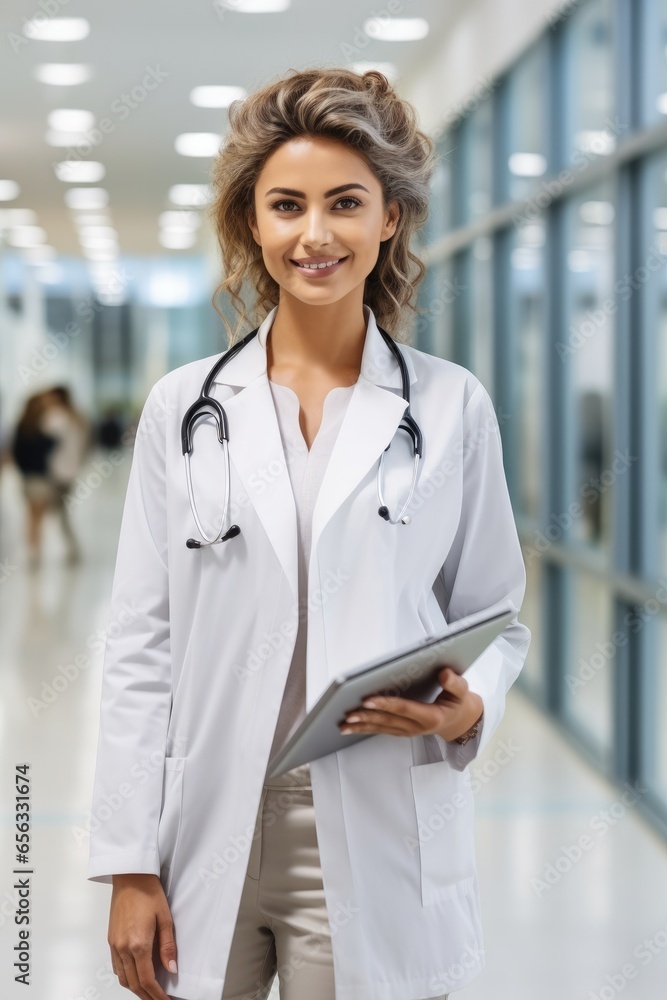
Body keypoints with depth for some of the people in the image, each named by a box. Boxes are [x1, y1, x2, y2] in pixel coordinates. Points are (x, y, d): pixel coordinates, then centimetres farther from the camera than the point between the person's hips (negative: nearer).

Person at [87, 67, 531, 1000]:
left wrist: (468, 707, -13)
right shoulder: (183, 405, 5)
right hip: (208, 834, 1)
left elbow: (498, 617, 10)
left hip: (377, 848, -1)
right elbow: (142, 649, 3)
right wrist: (130, 866, -1)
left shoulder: (453, 406, 3)